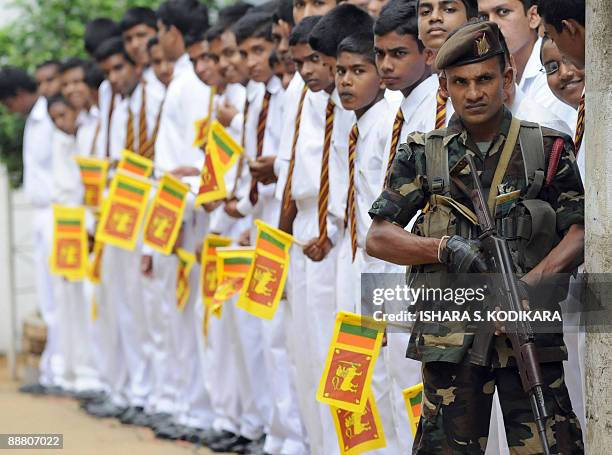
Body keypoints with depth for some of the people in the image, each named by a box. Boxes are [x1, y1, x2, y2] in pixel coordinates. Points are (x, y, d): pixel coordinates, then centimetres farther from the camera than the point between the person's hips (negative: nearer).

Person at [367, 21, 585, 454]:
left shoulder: (549, 149, 7)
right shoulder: (424, 154, 7)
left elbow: (579, 232, 2)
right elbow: (377, 238, 6)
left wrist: (529, 283, -15)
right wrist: (445, 249, -12)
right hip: (451, 334, 0)